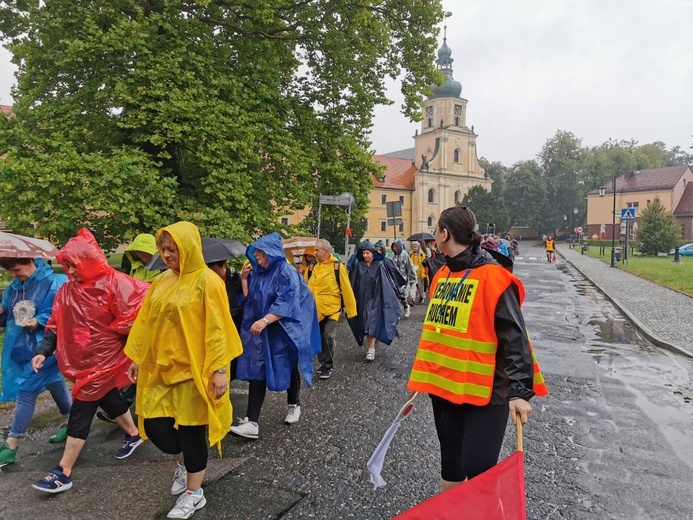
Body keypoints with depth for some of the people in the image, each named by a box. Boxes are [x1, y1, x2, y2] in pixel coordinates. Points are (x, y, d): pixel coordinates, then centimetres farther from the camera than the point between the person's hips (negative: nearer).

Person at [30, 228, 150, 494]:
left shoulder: (114, 283, -18)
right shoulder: (67, 290, 4)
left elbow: (133, 315, -19)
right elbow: (56, 325, 6)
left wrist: (108, 333, -10)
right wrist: (43, 351, -4)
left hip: (104, 358, -7)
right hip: (80, 359, 7)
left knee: (81, 410, -3)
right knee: (107, 398, 20)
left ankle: (64, 472, 7)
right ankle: (133, 434, 44)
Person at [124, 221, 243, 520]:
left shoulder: (207, 282, -12)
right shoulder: (162, 282, 6)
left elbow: (217, 330, -15)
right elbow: (146, 323, 13)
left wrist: (220, 369, -18)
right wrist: (137, 358, 13)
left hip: (193, 369, -6)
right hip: (160, 368, 6)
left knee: (191, 430, 3)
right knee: (154, 426, 6)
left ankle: (193, 494, 24)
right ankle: (183, 462, 38)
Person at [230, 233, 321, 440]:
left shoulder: (286, 272, -15)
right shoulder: (257, 272, 4)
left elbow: (286, 303, -24)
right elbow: (248, 299, 11)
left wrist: (265, 320, -33)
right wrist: (244, 279, -1)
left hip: (284, 331, -5)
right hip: (259, 331, 5)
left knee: (289, 368, 13)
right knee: (256, 371, -2)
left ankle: (294, 405, 38)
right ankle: (252, 422, -3)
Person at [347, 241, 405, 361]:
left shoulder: (379, 265, -4)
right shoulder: (359, 267, 4)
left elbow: (387, 283, -3)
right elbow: (353, 283, 9)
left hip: (375, 299, -4)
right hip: (362, 299, 4)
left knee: (372, 323, -10)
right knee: (364, 323, 8)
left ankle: (371, 348, -8)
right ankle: (370, 345, 25)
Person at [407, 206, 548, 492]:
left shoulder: (491, 277, -15)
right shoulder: (442, 275, 9)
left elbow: (514, 338, -16)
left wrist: (519, 390, -21)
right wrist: (424, 378, 21)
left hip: (484, 391, -7)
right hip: (444, 386, 7)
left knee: (478, 468, -5)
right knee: (450, 464, 17)